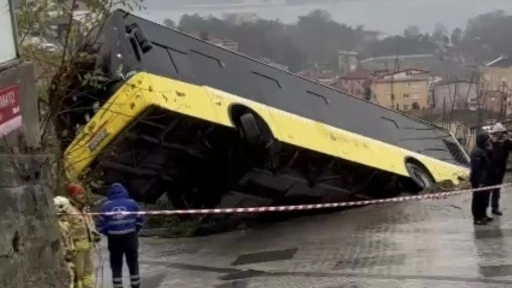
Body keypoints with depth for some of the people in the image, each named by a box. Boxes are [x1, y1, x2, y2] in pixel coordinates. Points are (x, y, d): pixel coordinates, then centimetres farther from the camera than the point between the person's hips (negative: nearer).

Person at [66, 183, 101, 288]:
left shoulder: (85, 208, 14)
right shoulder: (68, 210, -16)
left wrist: (95, 233, 7)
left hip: (87, 246, 9)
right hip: (76, 247, -9)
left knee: (89, 271, 16)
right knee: (77, 274, -1)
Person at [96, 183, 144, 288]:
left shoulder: (106, 205, -1)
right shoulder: (132, 203, 0)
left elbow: (100, 225, -2)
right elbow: (140, 220, 1)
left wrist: (109, 233, 12)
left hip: (114, 239, 0)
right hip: (130, 238, 0)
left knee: (116, 266, 9)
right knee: (133, 264, 13)